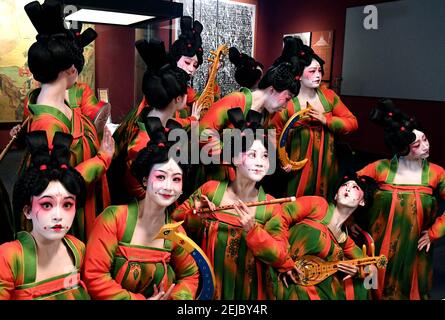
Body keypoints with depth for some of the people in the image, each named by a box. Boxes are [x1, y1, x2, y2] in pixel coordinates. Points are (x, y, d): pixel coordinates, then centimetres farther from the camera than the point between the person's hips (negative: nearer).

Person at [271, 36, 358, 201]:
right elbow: (275, 134, -5)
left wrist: (325, 120, -12)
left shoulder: (328, 96, 3)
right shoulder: (287, 102, -10)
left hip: (327, 166, 4)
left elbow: (352, 123, 1)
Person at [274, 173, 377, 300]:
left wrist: (358, 270, 0)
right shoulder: (318, 204, -4)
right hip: (286, 280, -5)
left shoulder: (344, 239, 11)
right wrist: (285, 263, -16)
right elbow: (278, 218, -15)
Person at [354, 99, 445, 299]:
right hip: (379, 247, -1)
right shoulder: (381, 168, -11)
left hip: (414, 250, 1)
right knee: (377, 289, 17)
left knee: (408, 290, 19)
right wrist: (356, 222, -3)